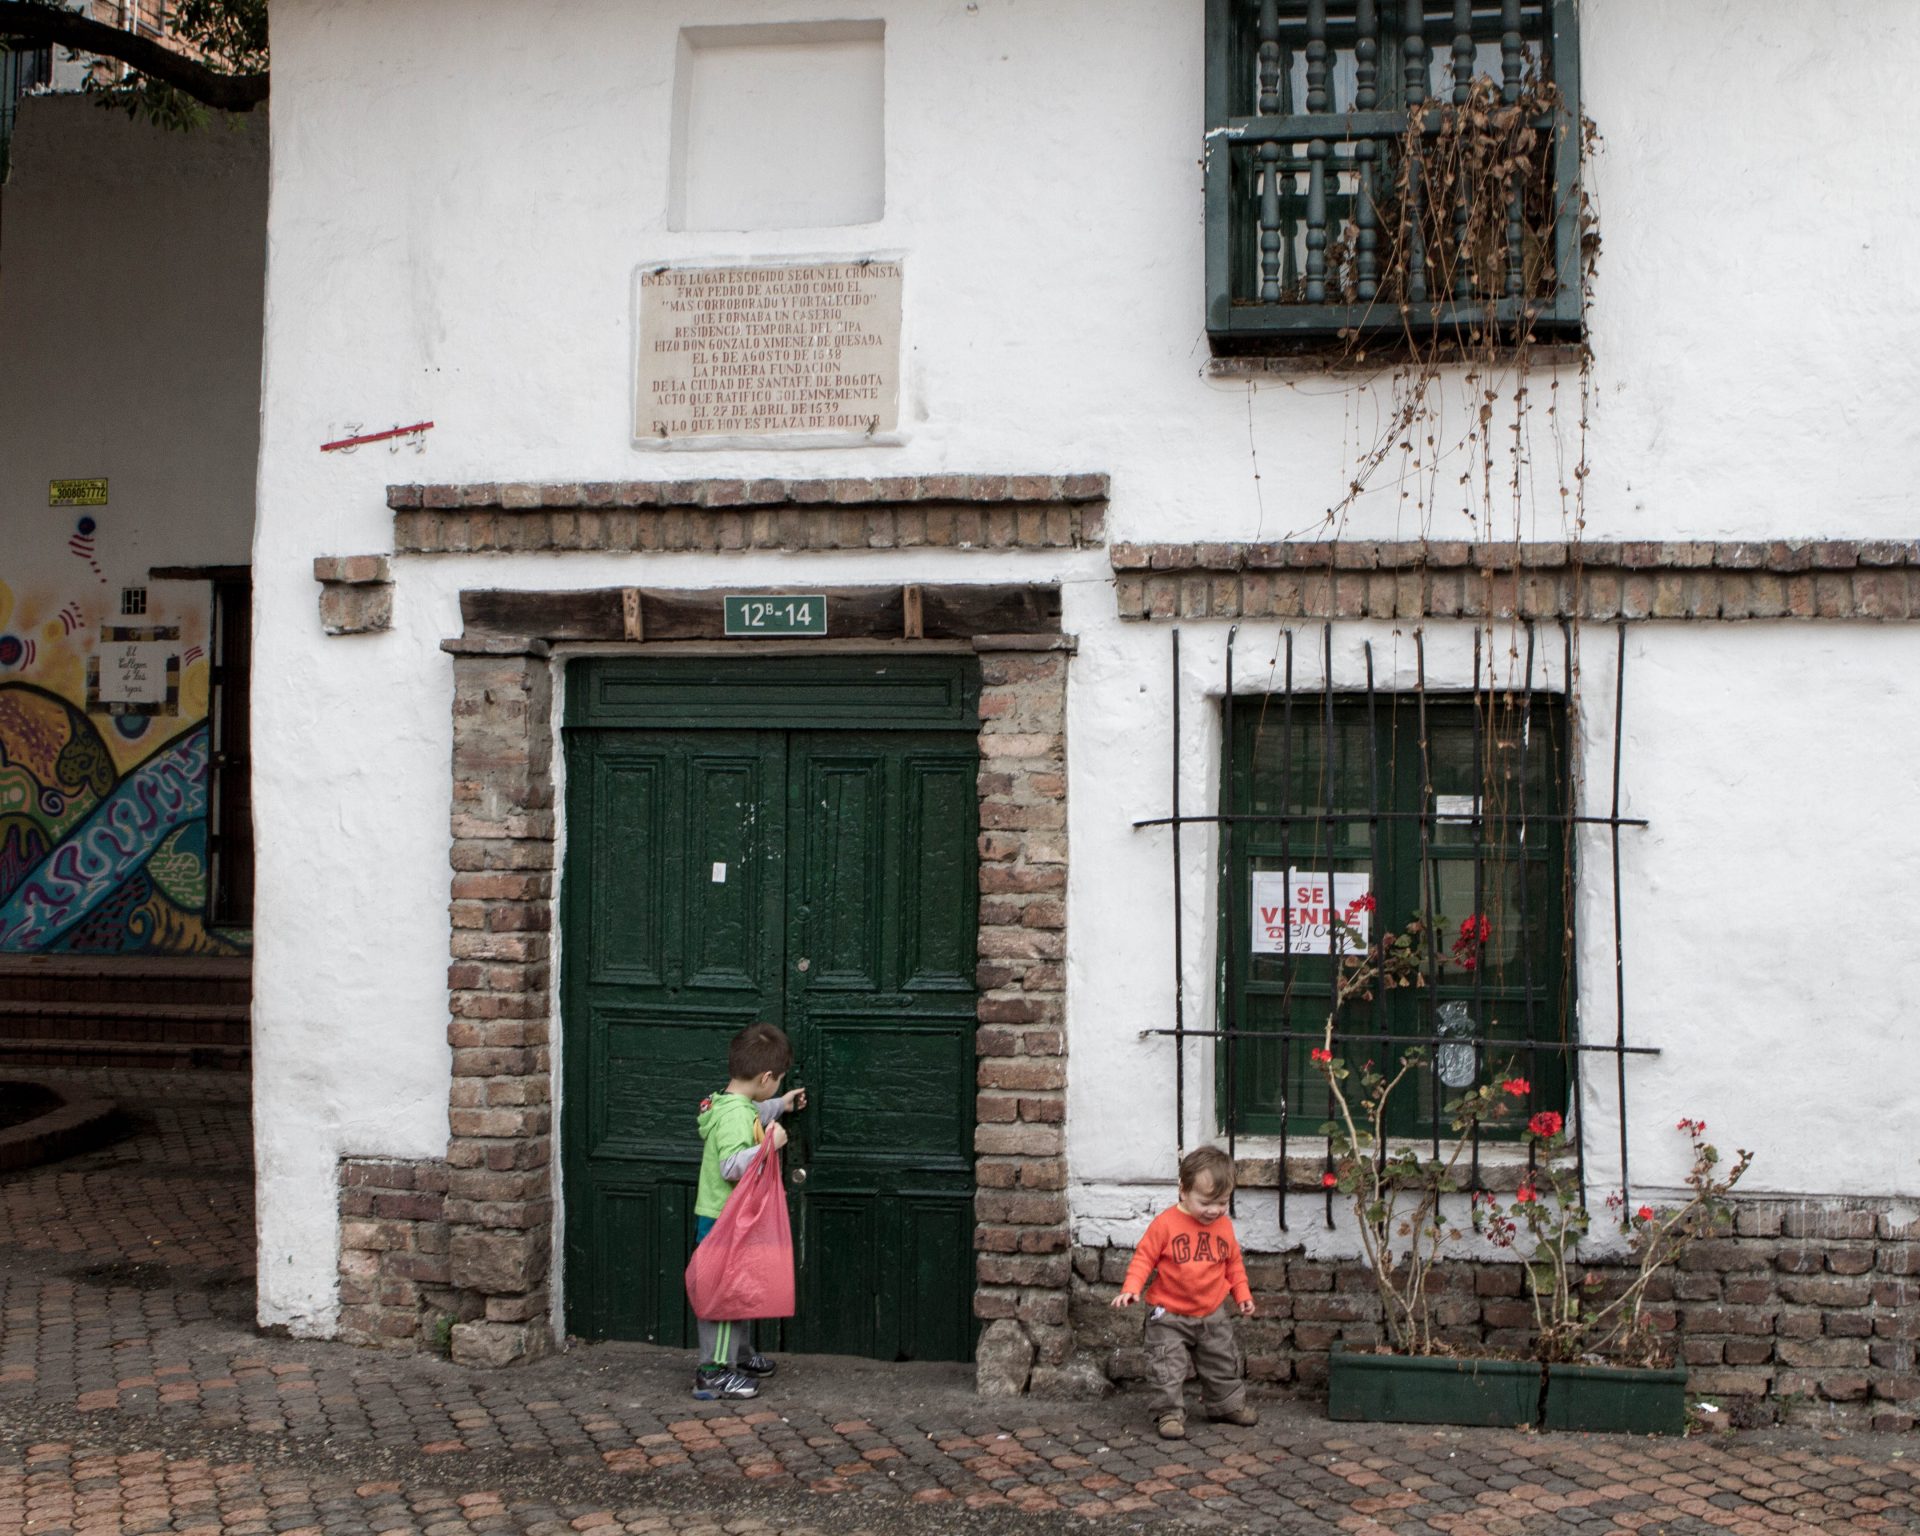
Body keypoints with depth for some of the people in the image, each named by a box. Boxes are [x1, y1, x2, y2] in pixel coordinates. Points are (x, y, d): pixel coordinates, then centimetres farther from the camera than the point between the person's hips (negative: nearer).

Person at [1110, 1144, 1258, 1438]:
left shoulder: (1224, 1226, -1)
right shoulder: (1166, 1223, -16)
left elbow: (1233, 1263, 13)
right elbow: (1144, 1257, -12)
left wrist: (1243, 1294, 7)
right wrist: (1131, 1288, -23)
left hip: (1213, 1313, 4)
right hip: (1169, 1315, -4)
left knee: (1223, 1363, 16)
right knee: (1167, 1368, -4)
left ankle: (1229, 1405, 34)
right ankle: (1171, 1413, 8)